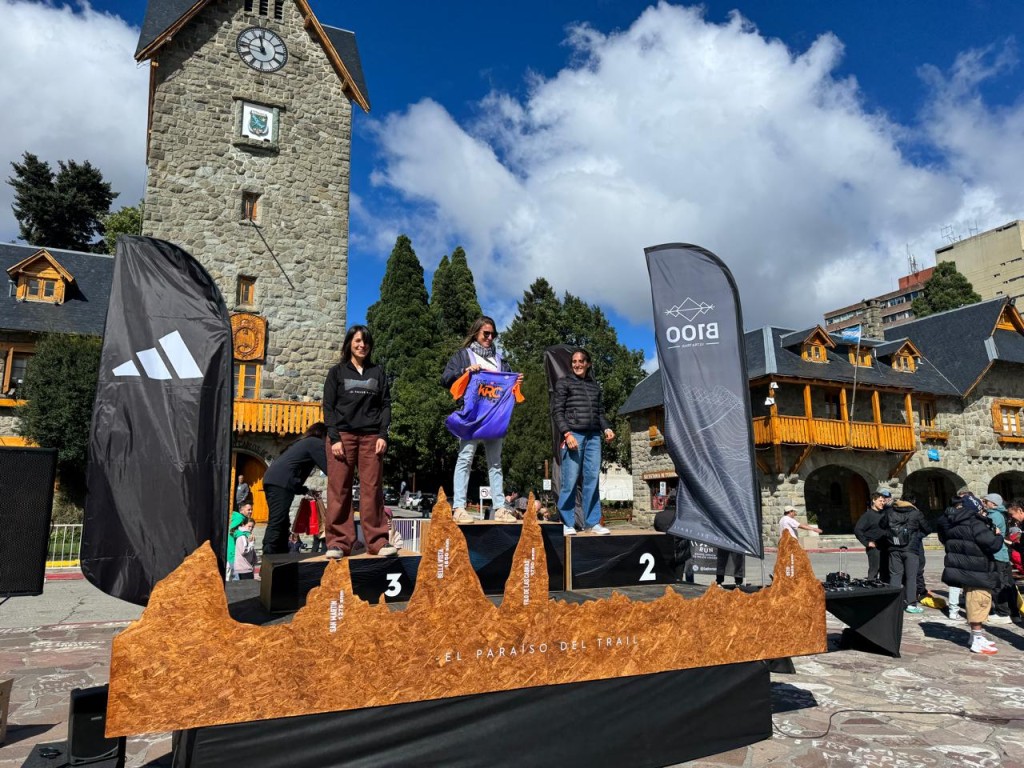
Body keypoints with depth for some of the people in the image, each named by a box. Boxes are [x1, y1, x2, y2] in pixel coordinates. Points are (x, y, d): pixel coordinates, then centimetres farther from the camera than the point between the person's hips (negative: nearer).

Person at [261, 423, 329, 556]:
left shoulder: (301, 442, 32)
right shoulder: (316, 443, 7)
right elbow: (328, 467, 3)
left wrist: (305, 490, 31)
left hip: (272, 479, 9)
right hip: (281, 482, -9)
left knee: (280, 524, 10)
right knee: (277, 524, -13)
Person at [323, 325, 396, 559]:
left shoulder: (378, 372, 16)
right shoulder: (337, 372, 11)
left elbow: (386, 405, 12)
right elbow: (328, 406, 5)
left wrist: (383, 435, -2)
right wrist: (334, 438, -6)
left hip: (371, 437, 1)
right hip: (342, 436, -1)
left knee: (372, 490, -3)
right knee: (339, 491, -3)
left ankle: (377, 541, 1)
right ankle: (339, 543, 1)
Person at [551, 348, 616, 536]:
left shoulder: (595, 386, 19)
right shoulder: (564, 383, 6)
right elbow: (557, 411, -1)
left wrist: (606, 428, 5)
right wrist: (567, 434, -12)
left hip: (593, 436, 5)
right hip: (573, 435, -4)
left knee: (593, 478, 2)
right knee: (570, 480, -5)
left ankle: (592, 522, 9)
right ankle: (567, 523, 4)